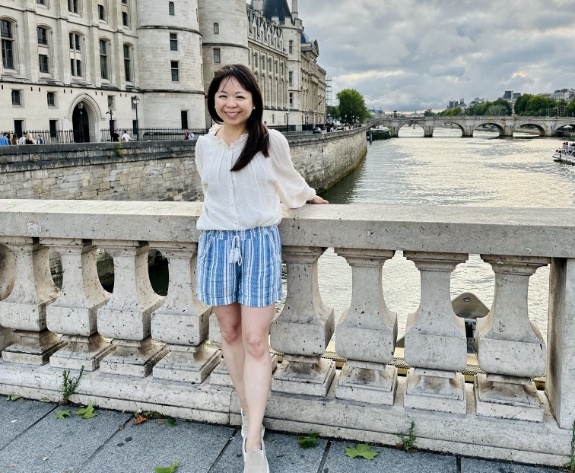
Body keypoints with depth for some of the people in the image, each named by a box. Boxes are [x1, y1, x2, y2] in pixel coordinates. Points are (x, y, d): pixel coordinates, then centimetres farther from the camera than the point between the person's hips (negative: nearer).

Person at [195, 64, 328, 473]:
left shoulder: (272, 141, -3)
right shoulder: (205, 145, 6)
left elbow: (289, 181, 17)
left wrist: (309, 196, 32)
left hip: (260, 241, -3)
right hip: (217, 243, 4)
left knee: (255, 340, -6)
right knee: (230, 334, 9)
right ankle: (250, 416, 25)